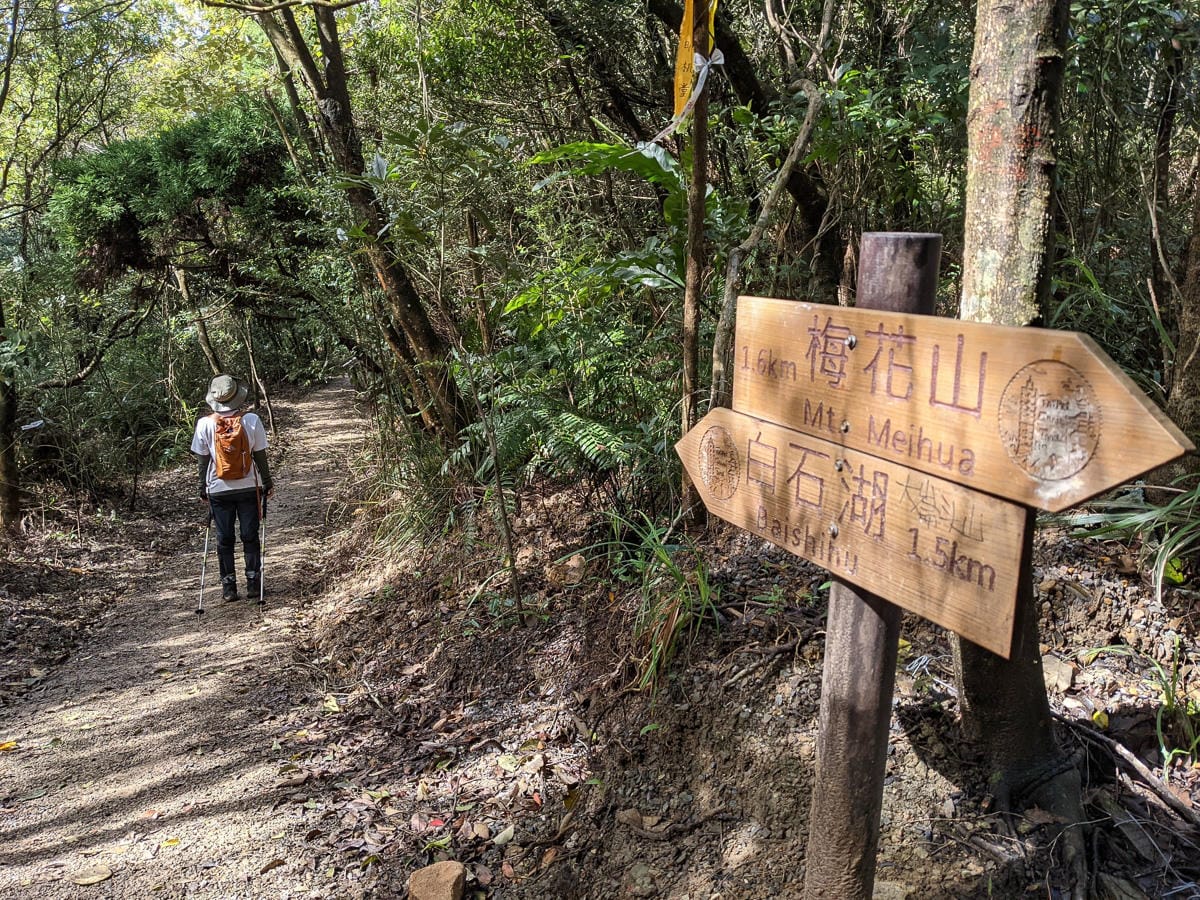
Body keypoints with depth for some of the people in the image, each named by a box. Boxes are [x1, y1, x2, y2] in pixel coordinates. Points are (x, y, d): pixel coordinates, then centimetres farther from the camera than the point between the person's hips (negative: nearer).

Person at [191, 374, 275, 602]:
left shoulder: (205, 424, -9)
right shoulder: (251, 420, -10)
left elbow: (203, 460, -3)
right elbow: (260, 456, -5)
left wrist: (203, 489, 9)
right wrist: (267, 483, 7)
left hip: (219, 489, 0)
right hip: (249, 487, 0)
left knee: (224, 539, 10)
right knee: (250, 536, 10)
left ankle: (229, 588, 13)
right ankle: (253, 584, 13)